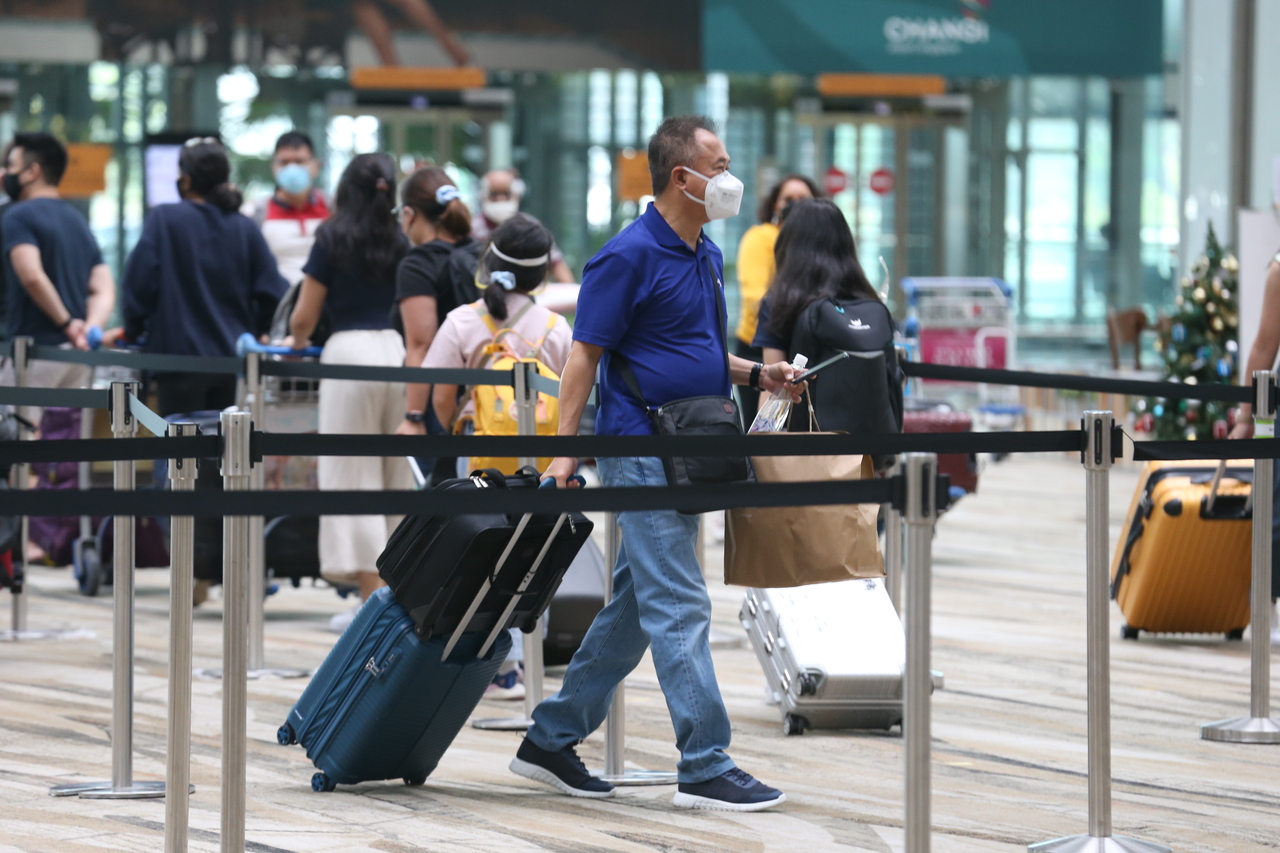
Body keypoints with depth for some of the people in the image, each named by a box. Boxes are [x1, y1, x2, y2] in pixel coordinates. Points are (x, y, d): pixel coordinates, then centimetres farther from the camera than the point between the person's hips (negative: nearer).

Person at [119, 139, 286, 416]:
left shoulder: (163, 219, -7)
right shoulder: (245, 227, 4)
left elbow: (139, 284, -9)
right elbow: (271, 292, 0)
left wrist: (132, 330, 7)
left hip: (181, 354, -4)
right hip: (233, 360, 4)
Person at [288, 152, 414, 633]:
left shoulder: (333, 240, -1)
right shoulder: (400, 245, 10)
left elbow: (303, 318, 1)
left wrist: (297, 343, 22)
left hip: (350, 351, -4)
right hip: (398, 352, 4)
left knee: (354, 477, 0)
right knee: (399, 477, 10)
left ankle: (372, 599, -4)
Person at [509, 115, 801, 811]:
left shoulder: (707, 257, 14)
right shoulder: (630, 255, -13)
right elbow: (585, 354, -12)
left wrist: (756, 375, 8)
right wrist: (564, 452, -16)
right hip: (640, 449, -9)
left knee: (633, 610, 13)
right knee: (679, 609, -10)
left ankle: (552, 740, 21)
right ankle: (705, 768, -9)